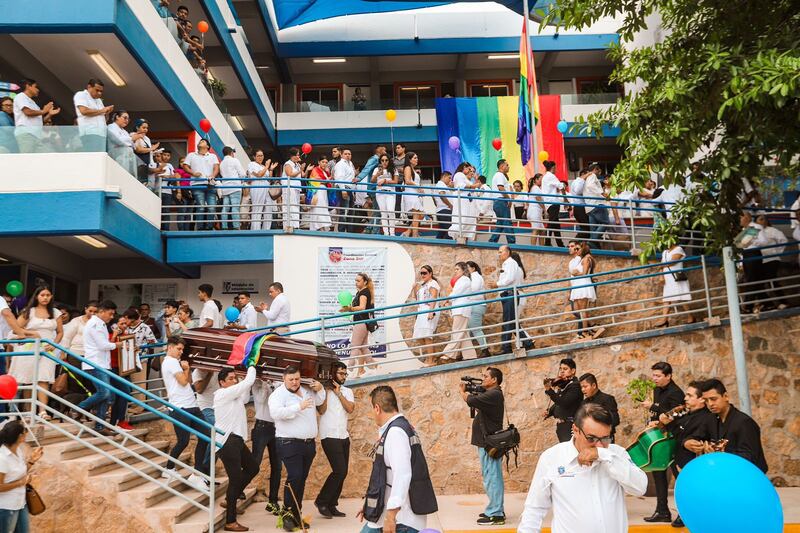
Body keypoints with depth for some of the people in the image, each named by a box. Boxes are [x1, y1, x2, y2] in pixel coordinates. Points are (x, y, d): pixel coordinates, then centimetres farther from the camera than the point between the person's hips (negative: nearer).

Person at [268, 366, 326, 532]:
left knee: (302, 479, 10)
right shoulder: (278, 394, -8)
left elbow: (319, 401, 29)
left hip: (308, 443, 7)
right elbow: (276, 413, -24)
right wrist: (299, 407, -26)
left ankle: (296, 514, 19)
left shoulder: (307, 390, 12)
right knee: (294, 478, -13)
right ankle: (288, 514, -1)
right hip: (290, 444, -7)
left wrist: (319, 389, 7)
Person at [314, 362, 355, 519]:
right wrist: (326, 390, -15)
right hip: (329, 436, -6)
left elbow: (350, 409, -3)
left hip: (344, 436, 6)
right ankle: (321, 501, 2)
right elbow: (321, 410, -13)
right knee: (339, 470, -13)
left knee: (342, 472, 5)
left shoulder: (347, 391, 12)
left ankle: (331, 505, 15)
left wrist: (338, 393, -8)